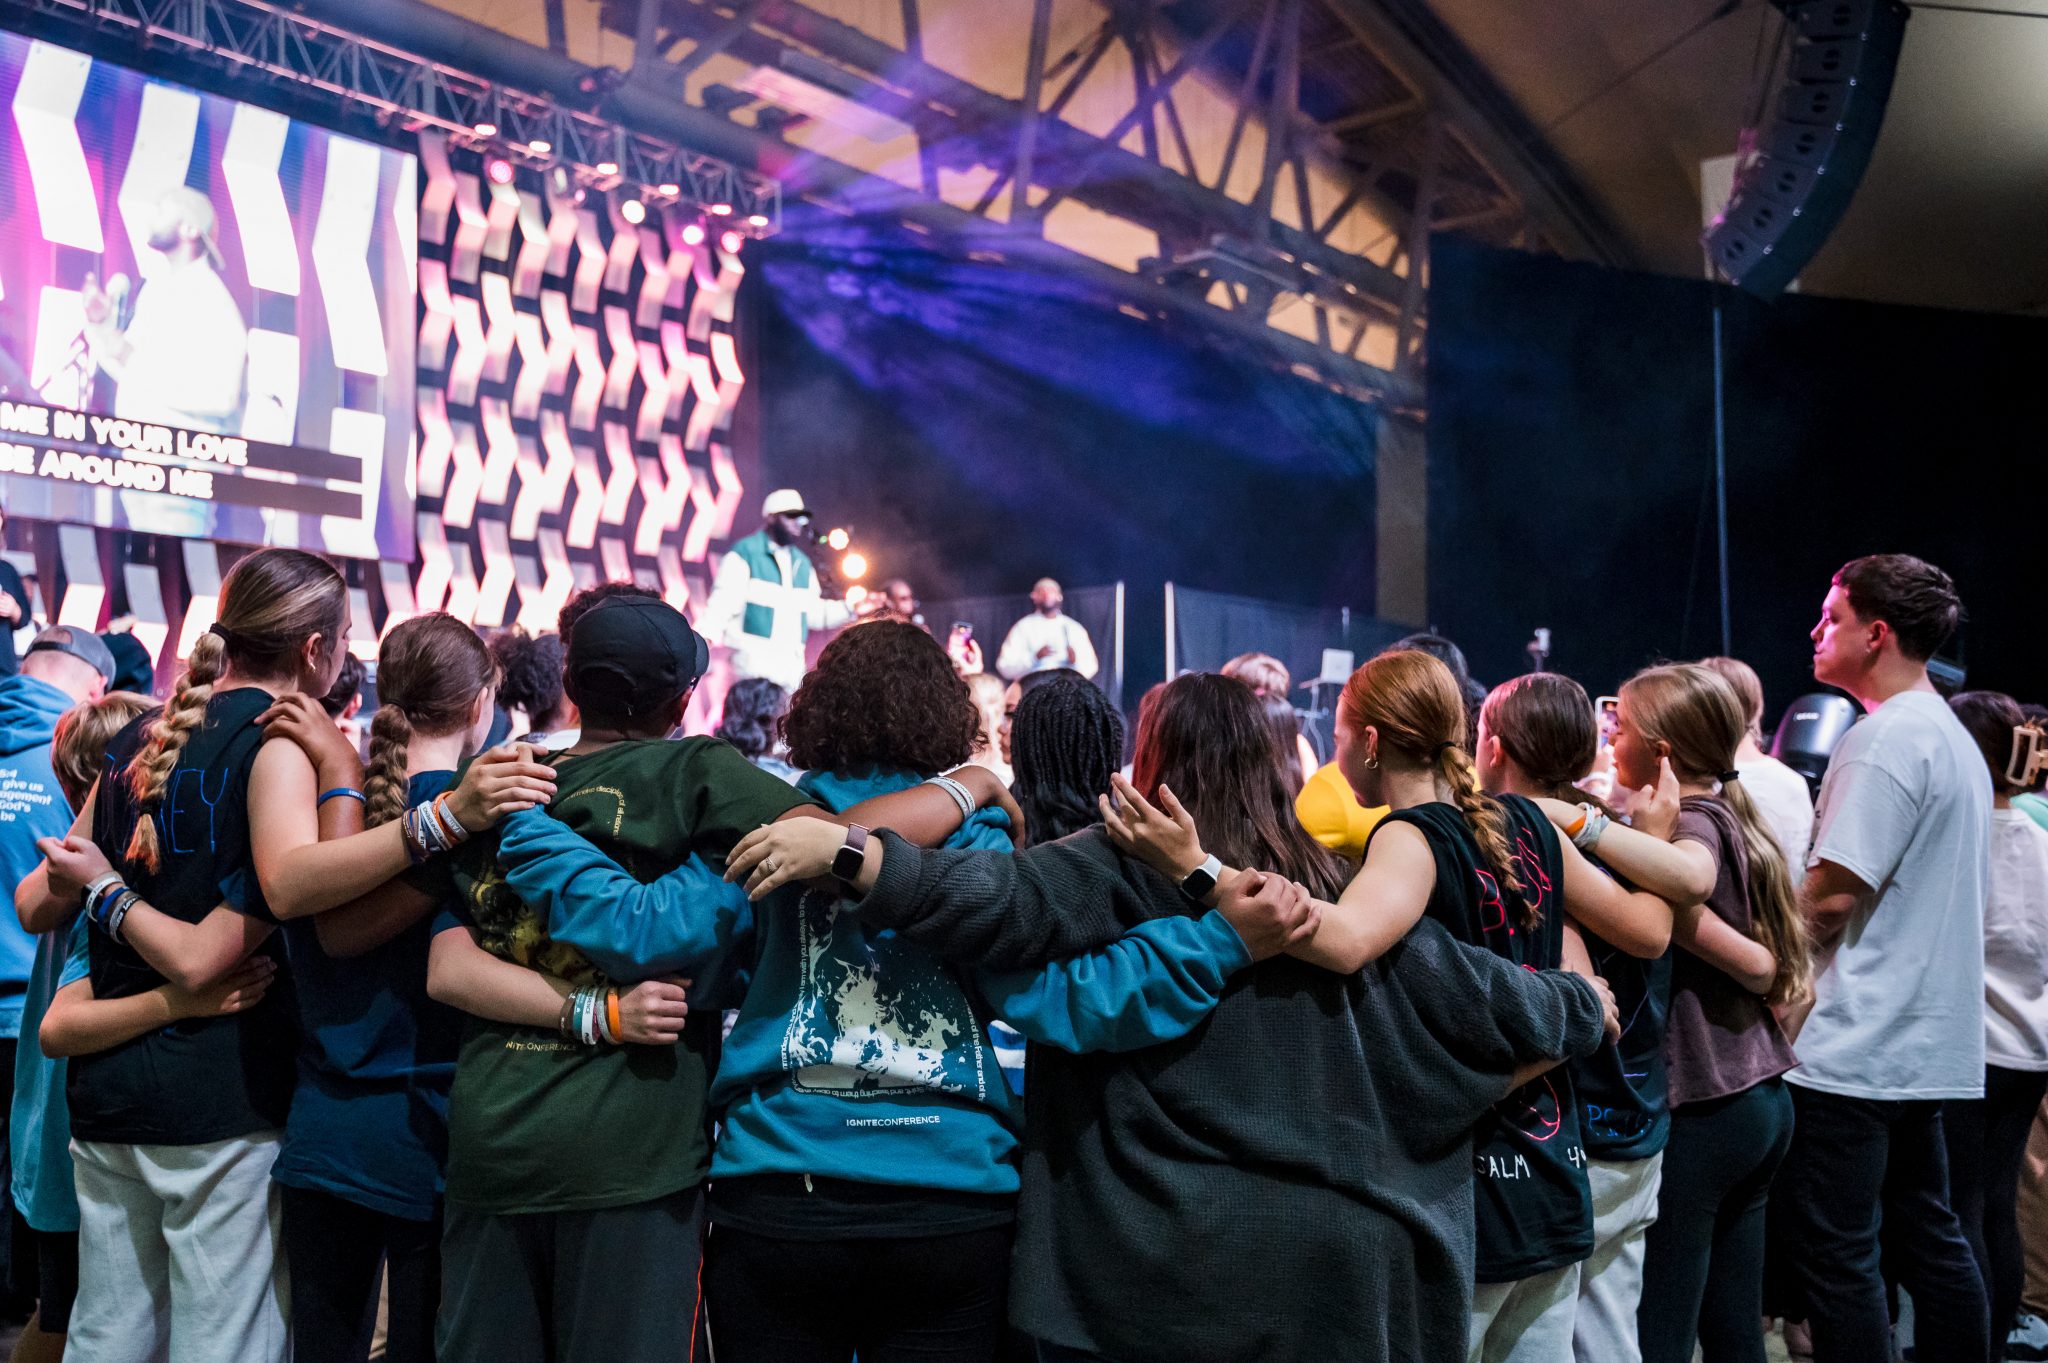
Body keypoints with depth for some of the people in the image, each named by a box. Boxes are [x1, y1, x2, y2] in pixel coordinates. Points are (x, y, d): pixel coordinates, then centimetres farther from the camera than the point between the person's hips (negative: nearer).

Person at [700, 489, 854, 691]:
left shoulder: (802, 563, 17)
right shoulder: (745, 554, -4)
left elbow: (812, 612, 21)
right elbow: (721, 605, -11)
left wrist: (850, 608, 10)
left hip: (792, 668, 7)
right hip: (753, 664, -7)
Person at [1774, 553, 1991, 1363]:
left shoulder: (1886, 739, -16)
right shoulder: (1955, 737, 15)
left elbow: (1829, 896, -21)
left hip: (1855, 1049, -10)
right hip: (1926, 1044, 10)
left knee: (1833, 1253, -2)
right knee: (1924, 1233, 19)